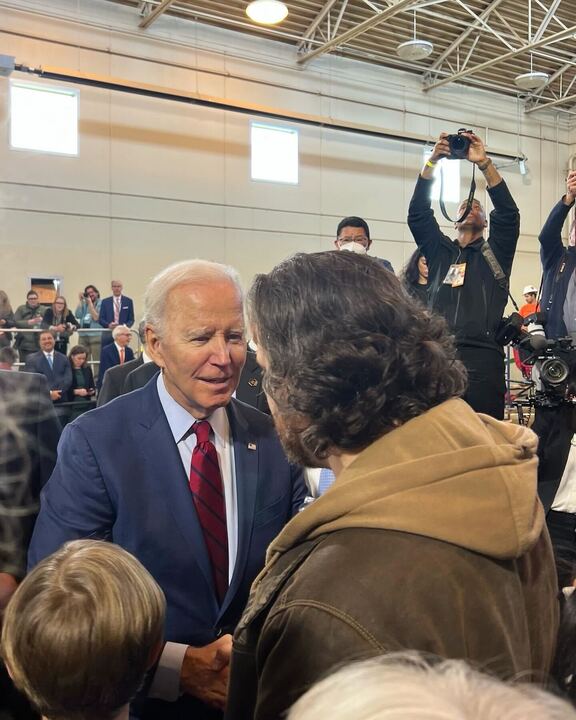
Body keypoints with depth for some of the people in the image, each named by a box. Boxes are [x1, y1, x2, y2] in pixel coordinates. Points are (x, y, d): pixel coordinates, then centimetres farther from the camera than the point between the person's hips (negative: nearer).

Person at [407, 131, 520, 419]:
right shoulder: (439, 250, 20)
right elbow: (417, 213, 9)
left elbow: (508, 213, 0)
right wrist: (432, 162, 0)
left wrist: (483, 163, -7)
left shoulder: (495, 252, 15)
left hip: (482, 355, -2)